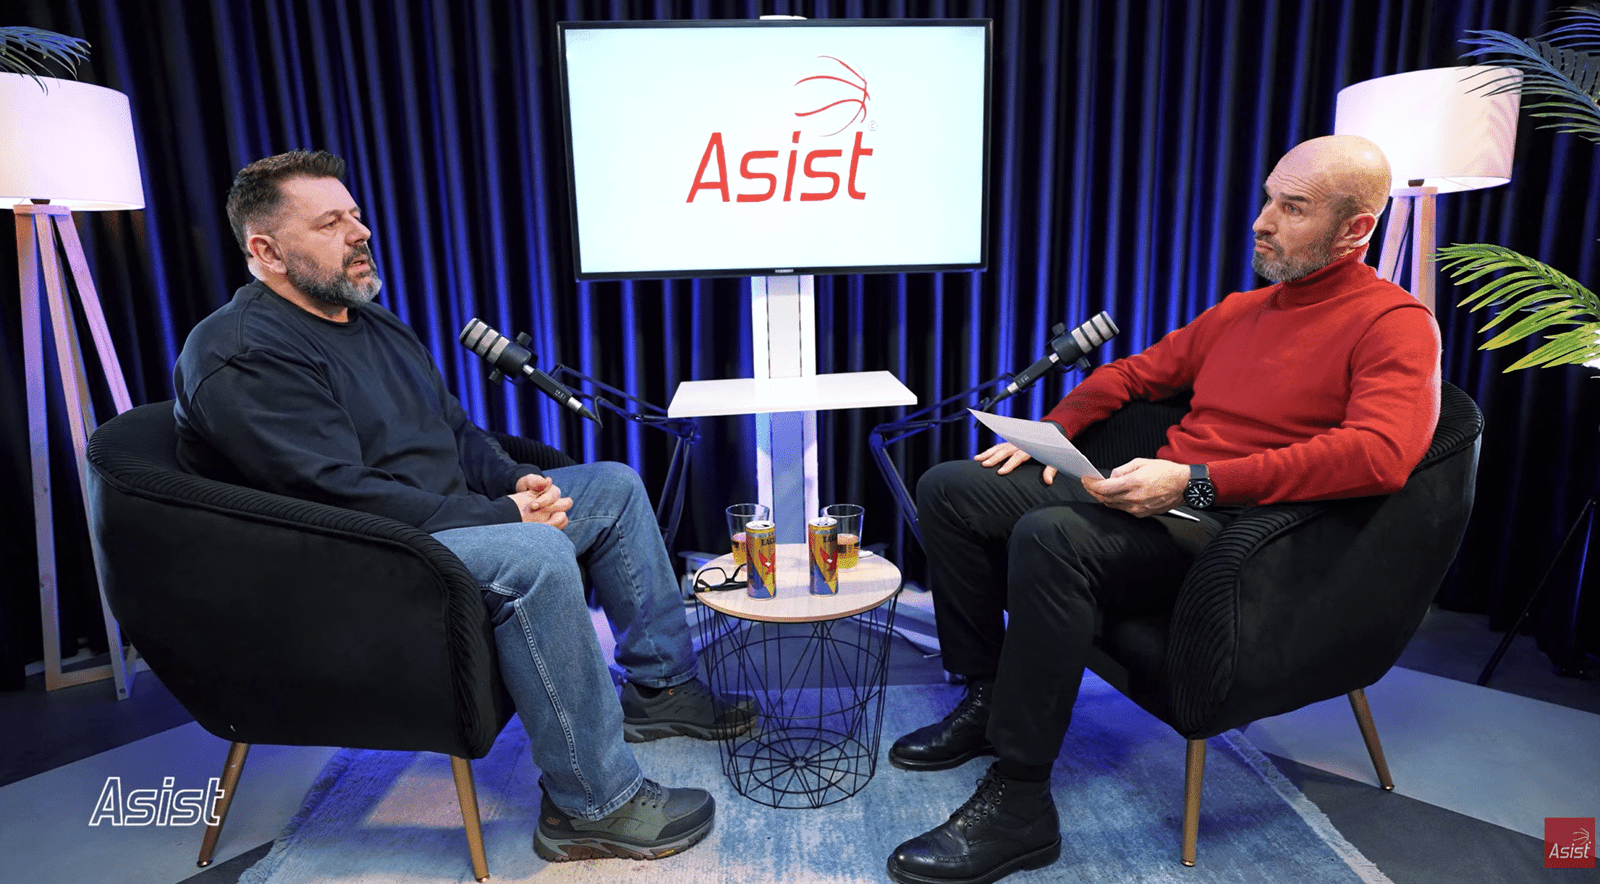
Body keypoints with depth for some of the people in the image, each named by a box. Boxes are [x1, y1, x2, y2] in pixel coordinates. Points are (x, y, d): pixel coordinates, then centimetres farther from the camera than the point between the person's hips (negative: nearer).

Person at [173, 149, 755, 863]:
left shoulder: (373, 321, 16)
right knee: (535, 554, -36)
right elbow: (346, 496, -25)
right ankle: (592, 805, -22)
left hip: (452, 514, 10)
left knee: (614, 485, 7)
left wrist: (517, 482, -2)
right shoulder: (241, 356, -15)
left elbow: (456, 431, 18)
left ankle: (660, 683, 13)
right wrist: (501, 515, -22)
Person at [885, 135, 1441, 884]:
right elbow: (1135, 372, 27)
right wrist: (1050, 430, 9)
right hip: (1159, 503, 8)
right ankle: (986, 700, 9)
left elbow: (1379, 454, -23)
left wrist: (1193, 482, -28)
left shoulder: (1394, 325, -5)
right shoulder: (1240, 309, 19)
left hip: (1230, 532, -8)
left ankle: (1018, 805, -22)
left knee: (1049, 536, -37)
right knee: (949, 489, -1)